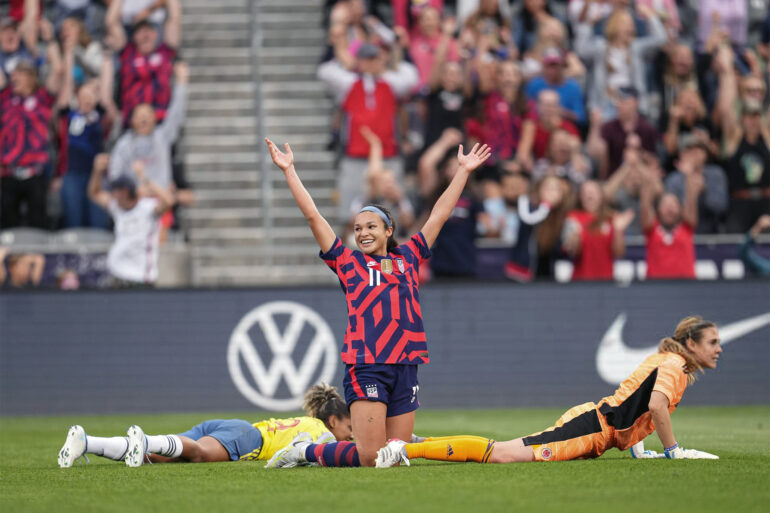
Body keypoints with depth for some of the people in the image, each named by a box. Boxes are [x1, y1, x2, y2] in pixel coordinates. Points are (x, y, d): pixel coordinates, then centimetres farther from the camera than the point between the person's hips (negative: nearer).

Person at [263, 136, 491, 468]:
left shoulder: (408, 258, 18)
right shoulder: (348, 262, 10)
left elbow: (439, 215, 23)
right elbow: (312, 216, 8)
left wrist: (463, 171, 26)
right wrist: (288, 170, 6)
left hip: (405, 366, 4)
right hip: (366, 367, -4)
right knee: (369, 458, -13)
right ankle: (302, 451, 10)